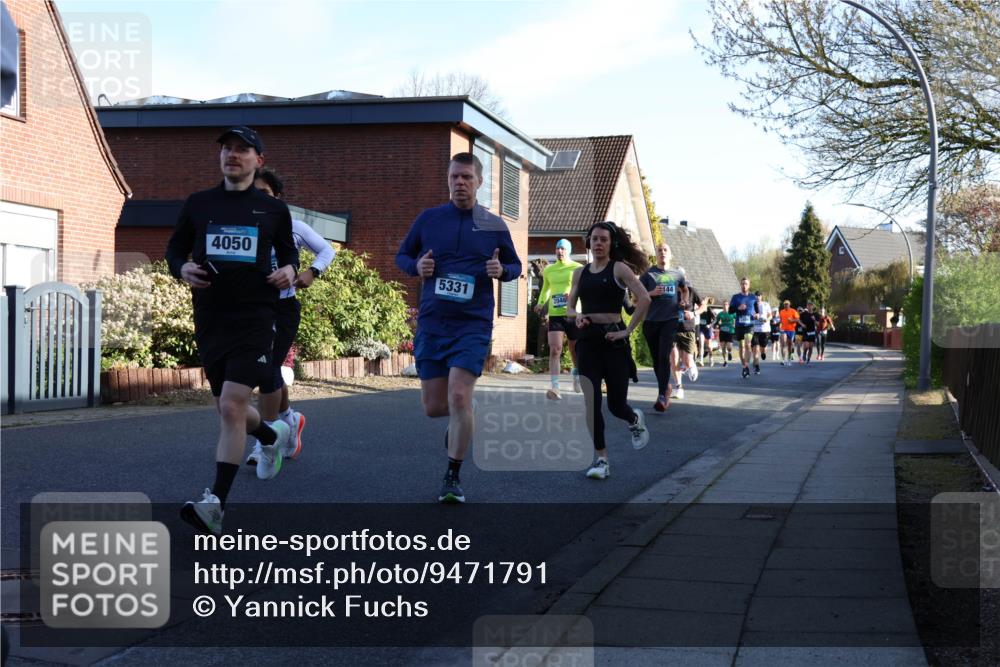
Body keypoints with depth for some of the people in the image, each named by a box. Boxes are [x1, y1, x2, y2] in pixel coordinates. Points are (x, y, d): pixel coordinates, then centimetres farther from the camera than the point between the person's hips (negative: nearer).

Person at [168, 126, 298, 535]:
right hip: (209, 318, 4)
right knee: (227, 409, 15)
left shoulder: (273, 210, 6)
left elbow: (288, 253, 17)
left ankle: (215, 504, -18)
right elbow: (174, 249, 15)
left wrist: (289, 271, -5)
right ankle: (272, 435, 49)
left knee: (232, 408, -16)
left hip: (254, 317, -4)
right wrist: (182, 268, -7)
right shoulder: (198, 204, 9)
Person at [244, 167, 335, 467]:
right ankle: (289, 418, 40)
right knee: (268, 371, 13)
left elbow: (327, 250, 10)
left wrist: (312, 272, -8)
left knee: (269, 368, -12)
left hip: (283, 306, -3)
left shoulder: (293, 227, 1)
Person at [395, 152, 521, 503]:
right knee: (433, 406, 4)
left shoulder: (495, 226, 4)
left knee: (459, 397, -15)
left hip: (473, 325, -2)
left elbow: (515, 266, 15)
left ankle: (453, 477, -1)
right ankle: (460, 421, 42)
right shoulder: (428, 218, 5)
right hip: (431, 325, 2)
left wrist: (502, 270, -9)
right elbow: (401, 256, 16)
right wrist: (417, 266, -7)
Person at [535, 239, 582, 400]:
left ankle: (577, 375, 43)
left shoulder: (578, 268, 1)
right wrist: (541, 303, 10)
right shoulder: (548, 270, 10)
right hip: (555, 314, 1)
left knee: (575, 350, 14)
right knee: (554, 350, -15)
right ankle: (555, 387, -21)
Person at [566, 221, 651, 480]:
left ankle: (635, 420, 40)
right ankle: (601, 459, 2)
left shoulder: (619, 269, -3)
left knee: (616, 405, 3)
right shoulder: (580, 273, 11)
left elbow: (644, 299, -14)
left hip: (613, 339, -3)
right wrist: (577, 315, -6)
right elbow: (569, 308, 17)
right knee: (591, 402, -6)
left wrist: (628, 330, -15)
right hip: (588, 340, 3)